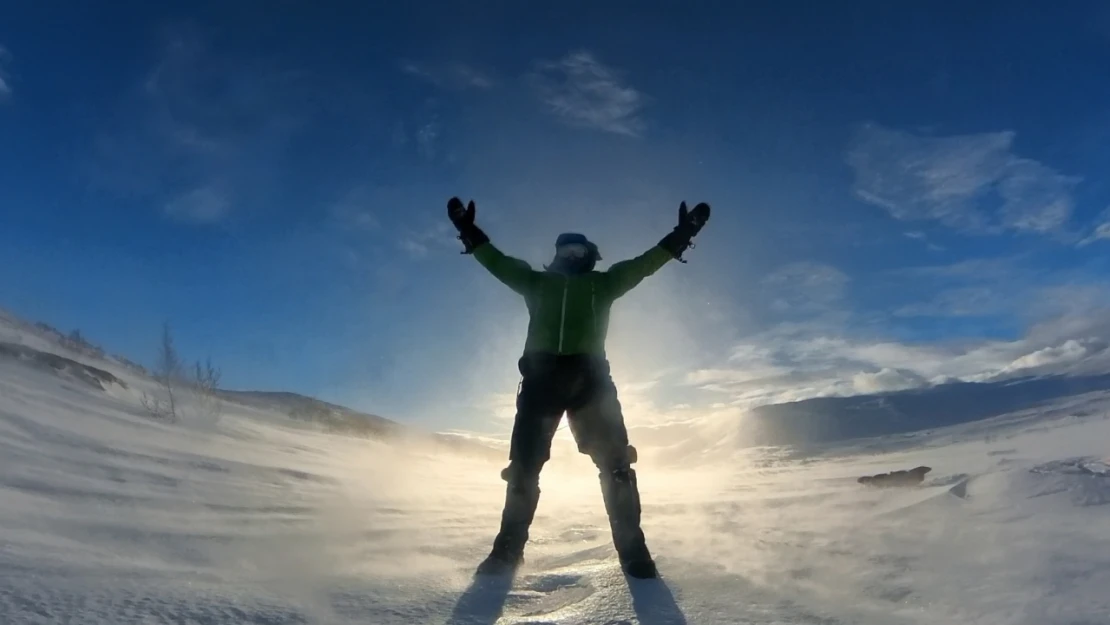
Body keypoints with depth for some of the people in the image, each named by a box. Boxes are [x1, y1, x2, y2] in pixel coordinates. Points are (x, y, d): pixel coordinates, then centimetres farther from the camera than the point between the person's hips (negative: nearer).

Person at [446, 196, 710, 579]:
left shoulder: (602, 283, 21)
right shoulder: (537, 281, 22)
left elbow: (644, 263, 18)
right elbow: (498, 262, 21)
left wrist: (680, 235, 12)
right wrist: (469, 232, 16)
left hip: (588, 377, 0)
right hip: (541, 375, 1)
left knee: (614, 462, -6)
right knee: (523, 465, 0)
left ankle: (632, 549, 1)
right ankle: (507, 549, 8)